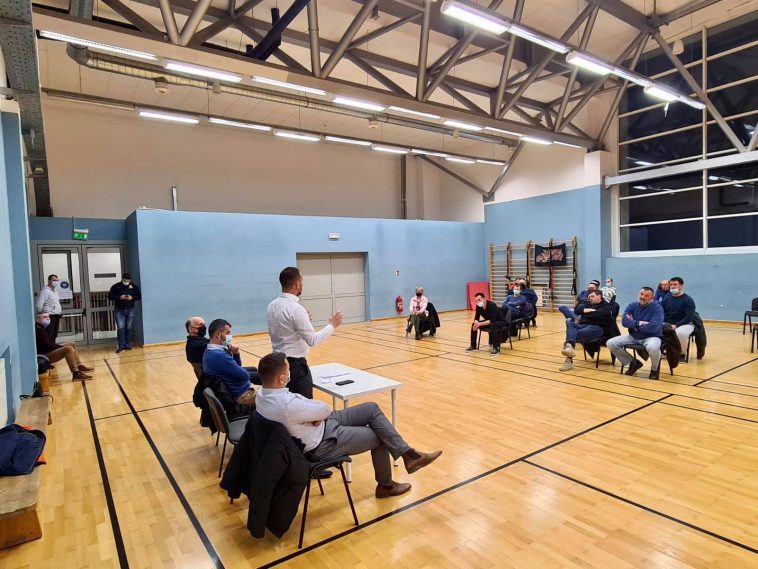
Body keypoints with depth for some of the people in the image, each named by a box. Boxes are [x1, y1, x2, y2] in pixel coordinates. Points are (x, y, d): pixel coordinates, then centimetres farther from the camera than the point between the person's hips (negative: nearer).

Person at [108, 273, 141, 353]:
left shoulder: (134, 286, 2)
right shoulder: (116, 286, -2)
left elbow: (139, 296, 7)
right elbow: (110, 296, -3)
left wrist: (132, 297, -14)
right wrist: (119, 297, -18)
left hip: (130, 310, 2)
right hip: (119, 310, -2)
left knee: (128, 328, 7)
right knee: (120, 328, -7)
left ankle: (127, 344, 17)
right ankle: (121, 346, -1)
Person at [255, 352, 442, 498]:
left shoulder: (264, 395, -7)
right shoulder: (287, 405, -36)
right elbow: (325, 409, -21)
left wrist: (317, 414, -12)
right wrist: (320, 412, 0)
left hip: (321, 424, 9)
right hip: (321, 444, -9)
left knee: (372, 409, 4)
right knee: (378, 437, 7)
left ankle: (408, 454, 14)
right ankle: (385, 486, 33)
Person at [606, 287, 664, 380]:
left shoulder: (657, 308, -11)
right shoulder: (632, 306, 2)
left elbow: (653, 327, -24)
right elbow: (624, 321, -12)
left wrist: (634, 324, -13)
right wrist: (639, 323, -22)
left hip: (651, 337, -5)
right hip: (634, 337, 5)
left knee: (653, 348, -41)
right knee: (610, 343, -12)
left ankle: (654, 369, -5)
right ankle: (633, 363, 9)